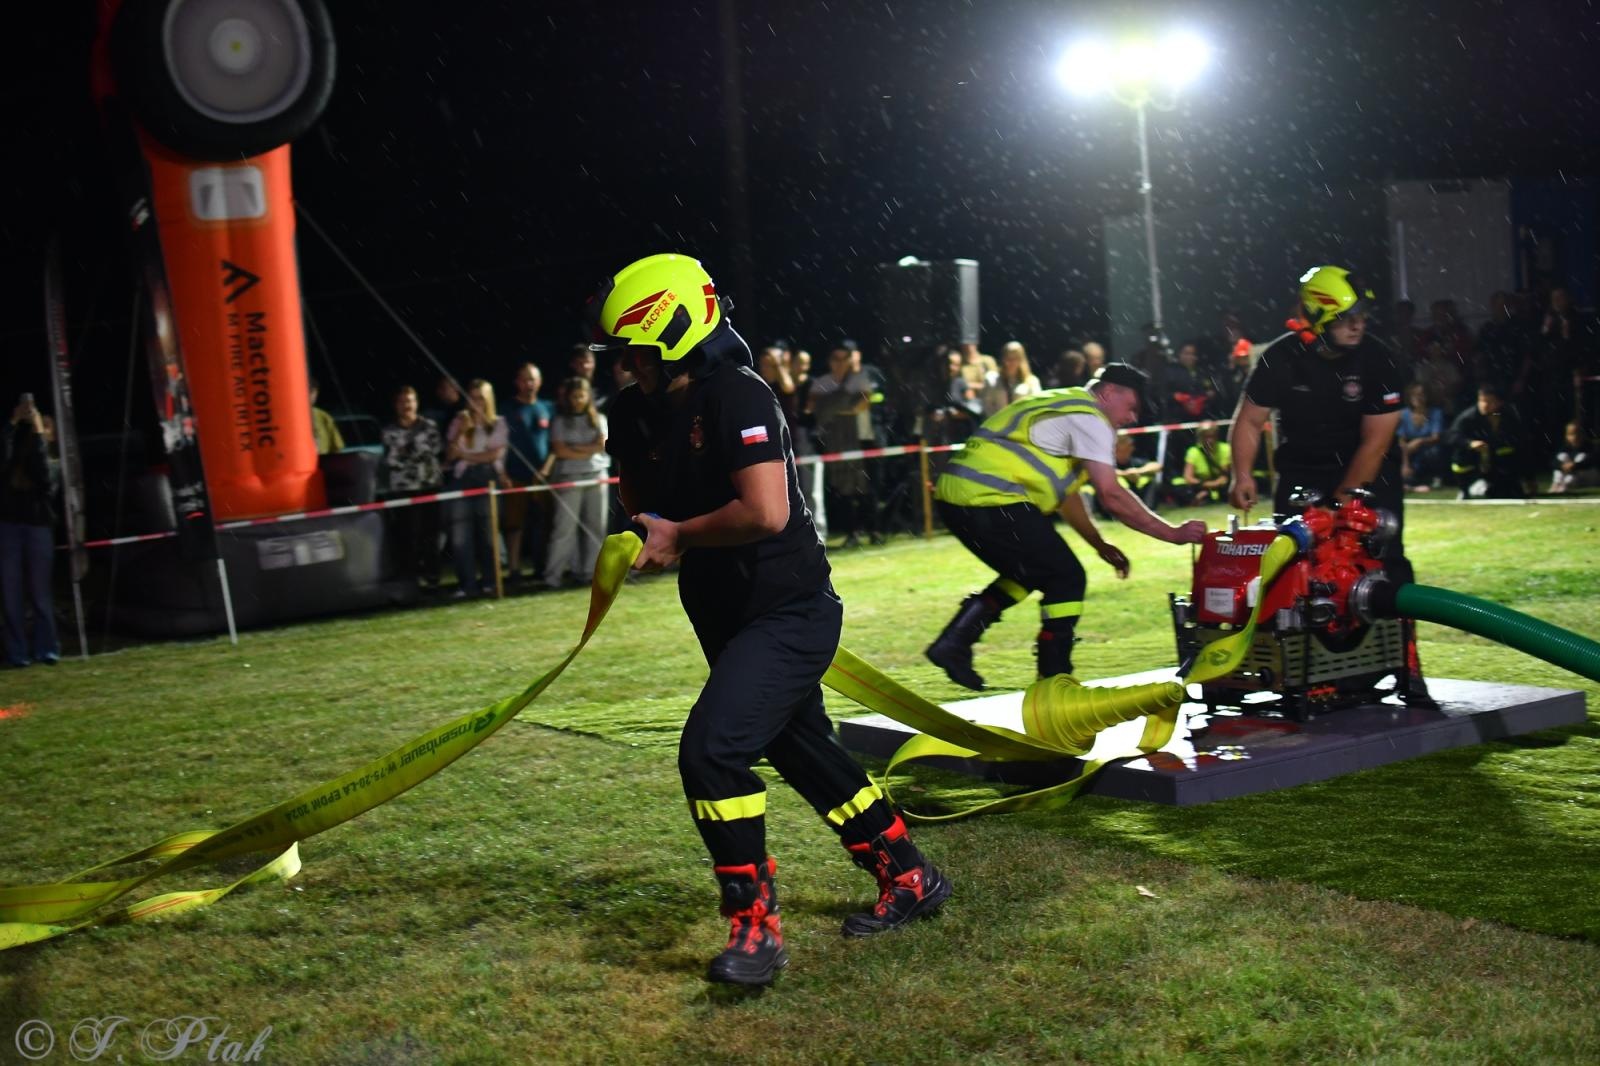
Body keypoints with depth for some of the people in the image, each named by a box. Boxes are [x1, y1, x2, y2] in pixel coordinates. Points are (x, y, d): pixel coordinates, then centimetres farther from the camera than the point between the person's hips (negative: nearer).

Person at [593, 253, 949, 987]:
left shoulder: (736, 397, -22)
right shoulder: (639, 414, 3)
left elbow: (766, 512, -31)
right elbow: (642, 504, 19)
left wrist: (680, 534, -18)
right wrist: (649, 541, -1)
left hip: (789, 611, -10)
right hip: (728, 616, 10)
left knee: (712, 749, -20)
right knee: (803, 754, 19)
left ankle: (755, 923, -6)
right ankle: (909, 878, 36)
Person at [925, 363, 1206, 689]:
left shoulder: (1063, 408, 27)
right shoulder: (1090, 418, -3)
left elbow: (1066, 493, 30)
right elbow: (1111, 495, -12)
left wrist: (1099, 544, 26)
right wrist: (1173, 534, -6)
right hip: (990, 499, -10)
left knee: (1027, 573, 26)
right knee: (1067, 580, 1)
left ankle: (953, 643, 18)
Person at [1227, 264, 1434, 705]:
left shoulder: (1379, 359, -15)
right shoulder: (1280, 359, -11)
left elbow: (1375, 440, -15)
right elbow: (1250, 419, -4)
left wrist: (1342, 499, -19)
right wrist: (1242, 474, -19)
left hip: (1367, 471, -1)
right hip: (1301, 473, 1)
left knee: (1387, 562, -12)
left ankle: (1408, 671, -7)